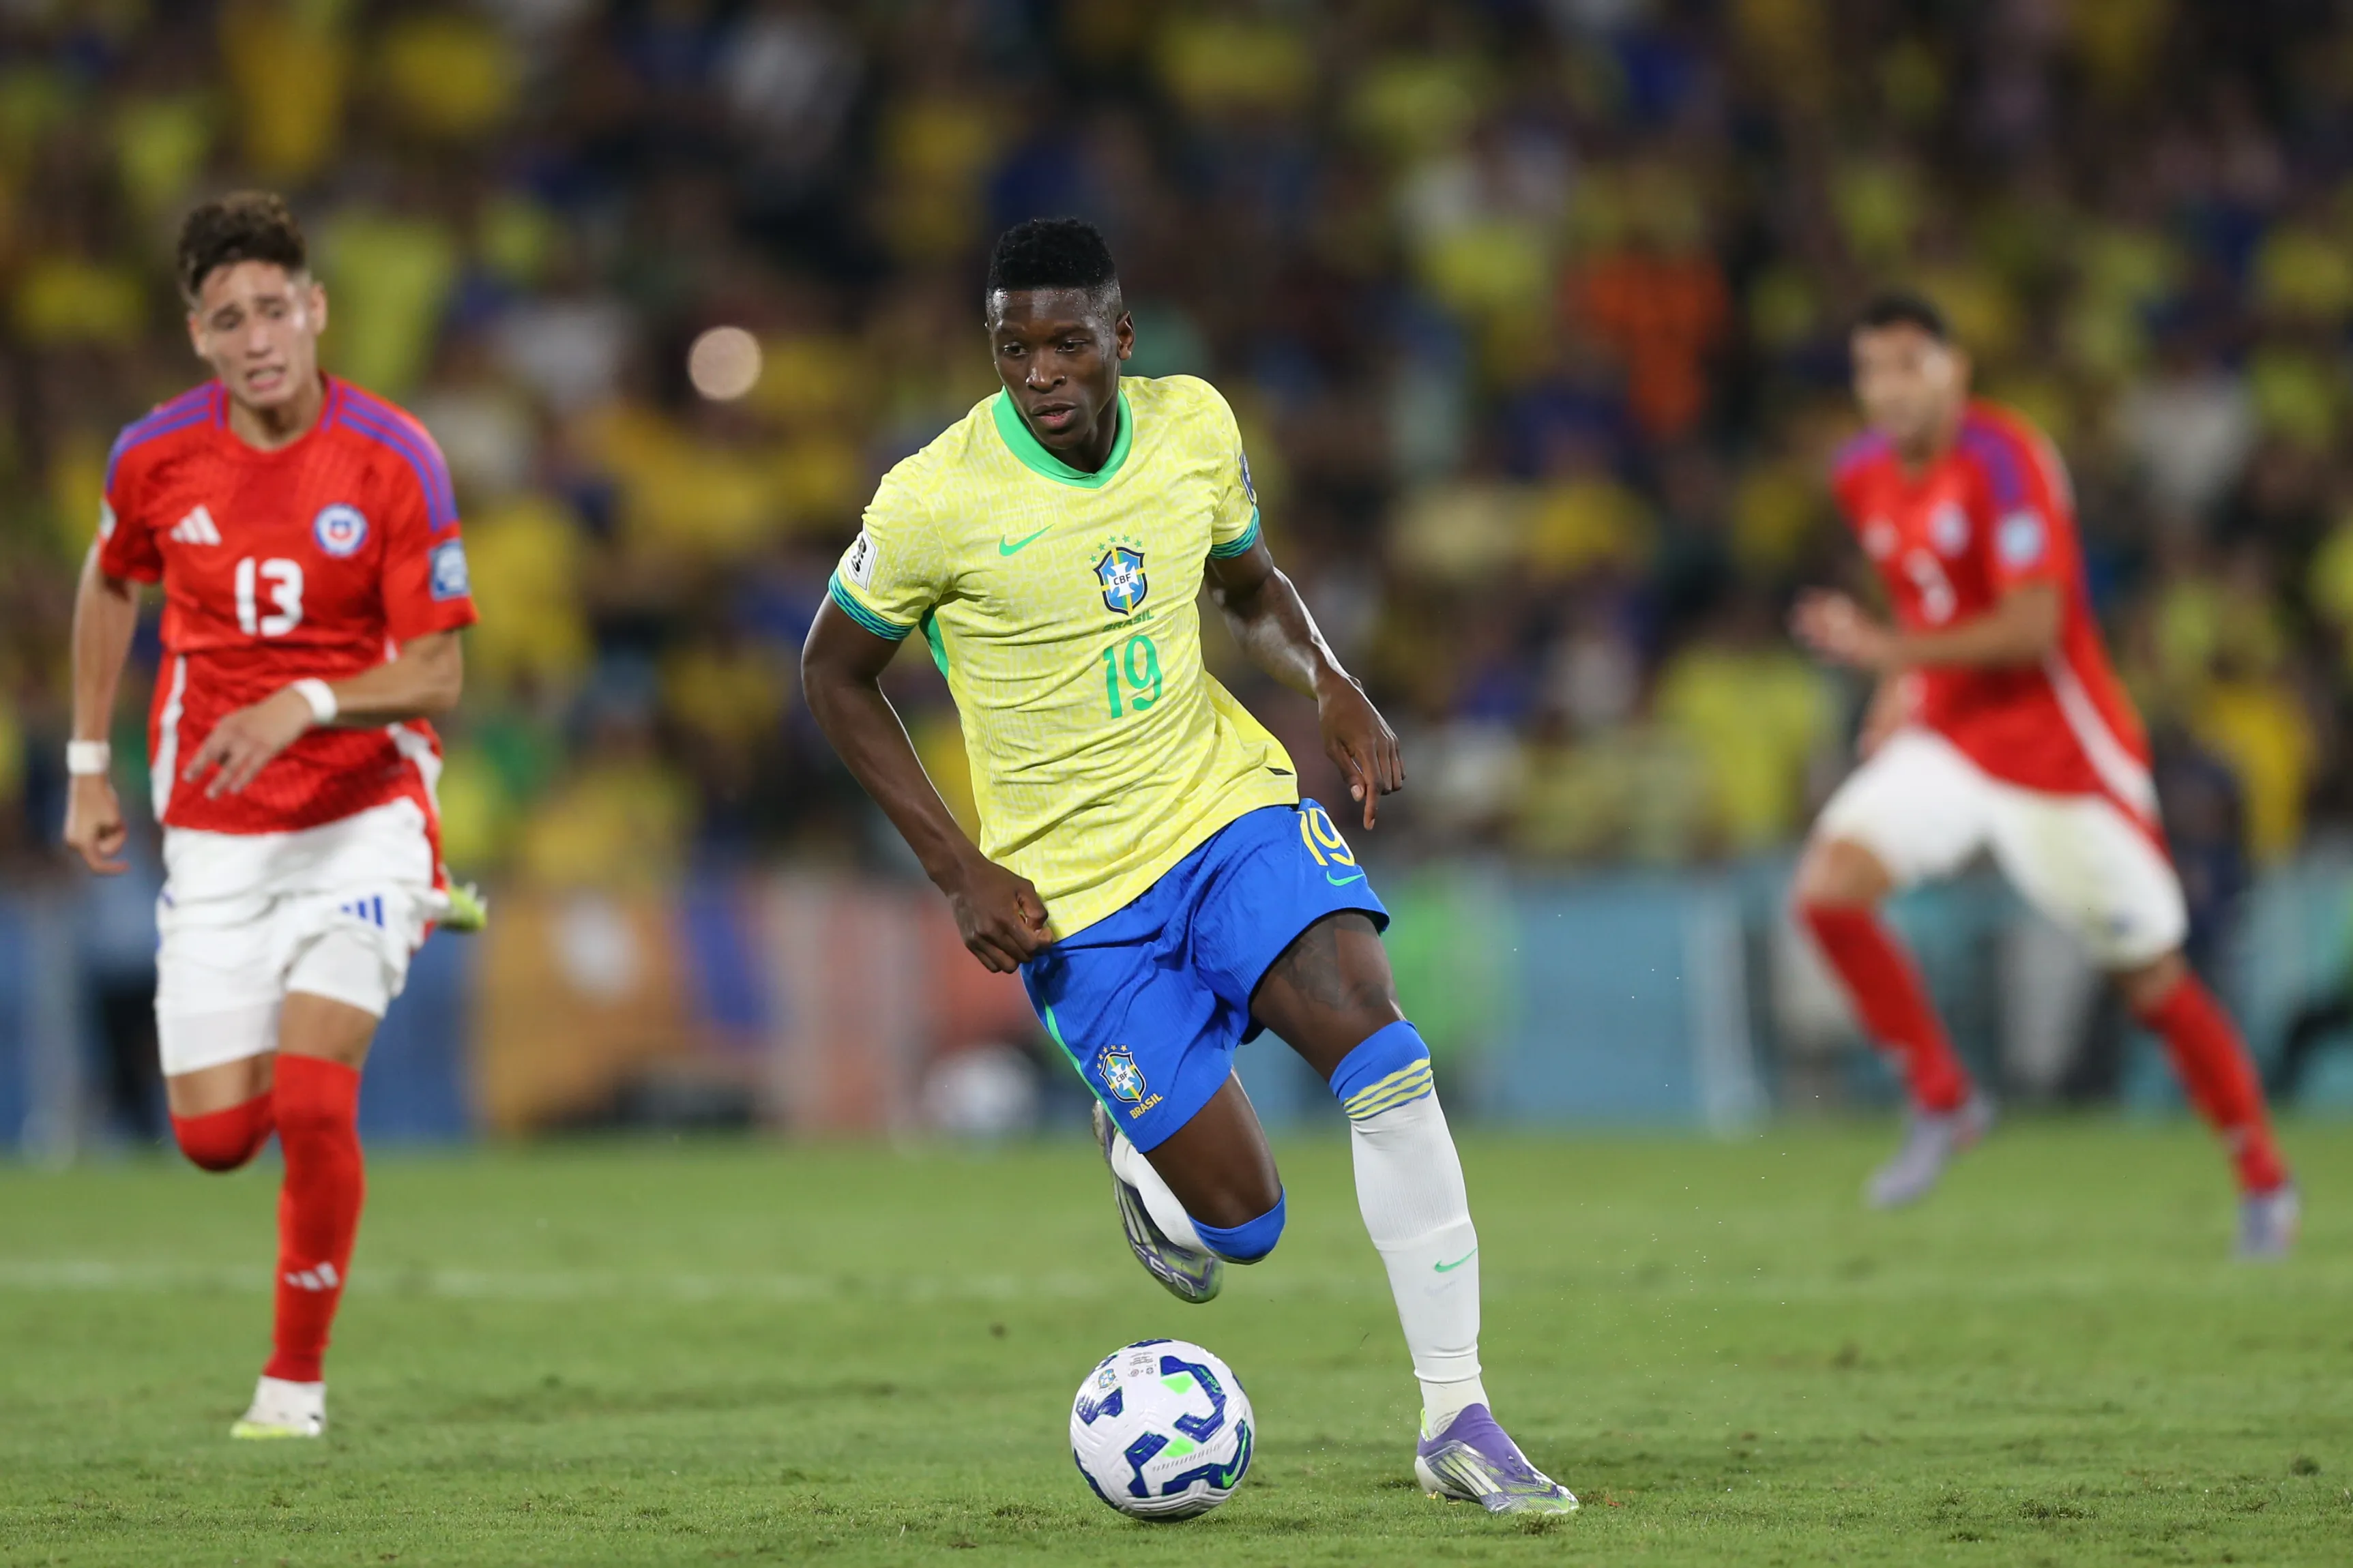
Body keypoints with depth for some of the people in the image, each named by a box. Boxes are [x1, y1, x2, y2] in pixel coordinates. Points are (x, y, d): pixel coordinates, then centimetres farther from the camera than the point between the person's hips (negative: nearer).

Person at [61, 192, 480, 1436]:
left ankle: (296, 1380, 0)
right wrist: (89, 765, 18)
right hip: (213, 831, 3)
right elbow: (110, 585, 18)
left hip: (362, 814, -3)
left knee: (311, 1102, -19)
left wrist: (308, 702, -30)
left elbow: (436, 676, -13)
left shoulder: (393, 460, -13)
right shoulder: (156, 457, -4)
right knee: (216, 1136, -1)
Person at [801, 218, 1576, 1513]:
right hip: (1070, 893, -3)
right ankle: (1135, 1154, 35)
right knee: (1241, 1228, -5)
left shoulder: (1193, 425, -4)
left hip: (1229, 805, 3)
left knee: (1376, 1043, -24)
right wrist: (957, 871, -11)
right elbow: (836, 677, -3)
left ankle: (1456, 1419, -18)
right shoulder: (934, 503, -16)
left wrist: (1332, 689, -5)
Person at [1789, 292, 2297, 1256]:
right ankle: (1941, 1102, -1)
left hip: (2061, 752, -6)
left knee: (2151, 978, 1)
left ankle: (2264, 1182, 19)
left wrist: (1892, 653, -31)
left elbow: (2032, 628, -26)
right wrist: (1904, 692, 9)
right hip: (1947, 738, 6)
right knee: (1827, 887, -16)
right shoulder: (1863, 476, 4)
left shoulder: (2004, 460, -19)